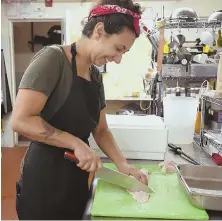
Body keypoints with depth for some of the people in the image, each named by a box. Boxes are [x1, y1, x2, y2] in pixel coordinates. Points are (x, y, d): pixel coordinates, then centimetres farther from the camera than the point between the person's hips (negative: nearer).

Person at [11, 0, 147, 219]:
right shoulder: (53, 58, -15)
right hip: (44, 178, -7)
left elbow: (100, 130, 12)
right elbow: (20, 120, -23)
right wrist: (75, 143, -21)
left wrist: (122, 164, -1)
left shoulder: (95, 75, 8)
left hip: (76, 178, 8)